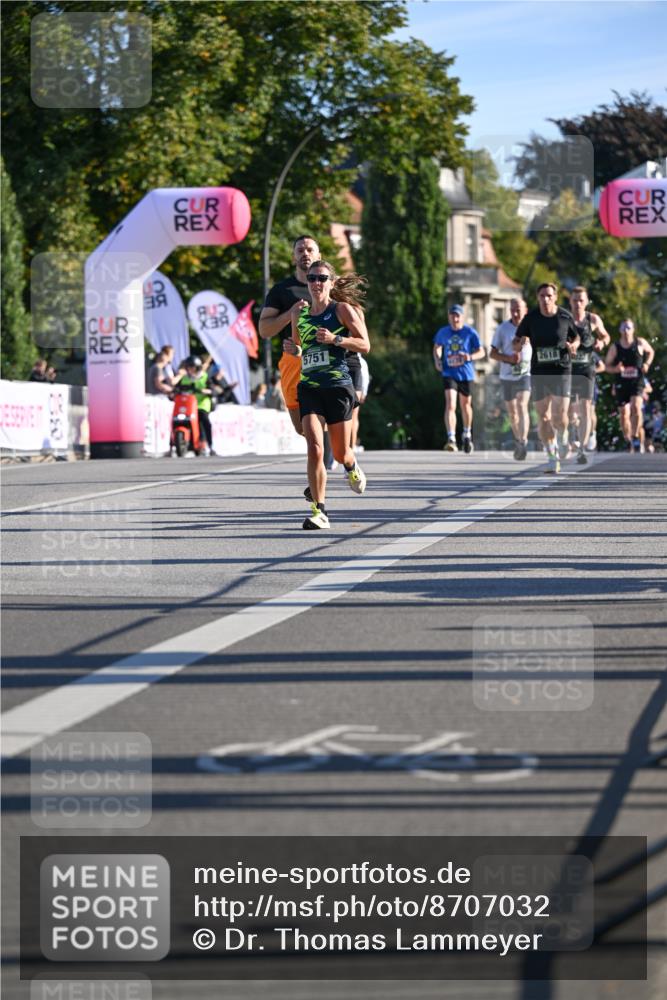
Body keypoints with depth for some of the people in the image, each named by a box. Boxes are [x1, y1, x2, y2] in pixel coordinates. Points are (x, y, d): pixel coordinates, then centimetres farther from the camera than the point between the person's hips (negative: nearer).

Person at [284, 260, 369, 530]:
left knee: (340, 453, 8)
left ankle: (352, 468, 47)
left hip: (338, 386, -2)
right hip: (308, 388, 2)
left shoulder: (343, 309, -1)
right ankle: (319, 511, -14)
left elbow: (364, 345, -3)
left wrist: (335, 339, -17)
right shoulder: (299, 312, 10)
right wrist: (294, 350, 1)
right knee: (314, 448, -16)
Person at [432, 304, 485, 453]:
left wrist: (470, 357, -23)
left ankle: (467, 435, 40)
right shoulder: (443, 332, 1)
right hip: (449, 373, 0)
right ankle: (451, 439, -27)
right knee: (450, 405, -18)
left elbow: (481, 352, -2)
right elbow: (437, 347, 19)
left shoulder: (470, 332, -5)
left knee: (465, 405, 16)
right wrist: (437, 360, 0)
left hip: (466, 374, 0)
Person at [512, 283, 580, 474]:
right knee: (544, 418, 1)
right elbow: (516, 341, 4)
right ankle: (552, 457, 13)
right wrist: (518, 344, -20)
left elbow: (576, 337, 13)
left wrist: (573, 345, -9)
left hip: (562, 371, -1)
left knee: (560, 415, -12)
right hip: (538, 372, 1)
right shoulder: (531, 318, -2)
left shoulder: (565, 317, -1)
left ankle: (562, 438, 21)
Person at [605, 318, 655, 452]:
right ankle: (628, 442, 21)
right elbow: (607, 365, 5)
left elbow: (651, 352, 18)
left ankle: (635, 436, -14)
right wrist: (615, 369, -17)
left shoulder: (640, 343, -1)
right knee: (623, 414, 5)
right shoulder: (615, 347, -2)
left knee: (636, 407, -24)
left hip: (637, 382, -2)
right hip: (621, 383, 2)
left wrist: (647, 364, 0)